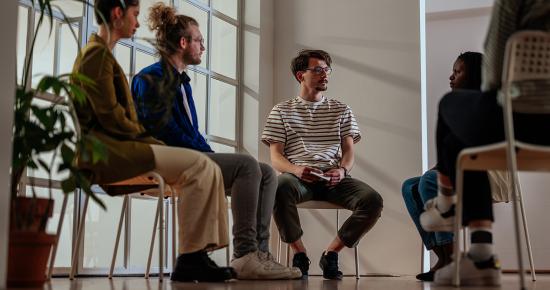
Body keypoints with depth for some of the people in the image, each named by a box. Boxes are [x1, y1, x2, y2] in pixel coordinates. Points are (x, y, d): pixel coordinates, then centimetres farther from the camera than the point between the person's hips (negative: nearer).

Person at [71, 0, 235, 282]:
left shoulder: (100, 53, 26)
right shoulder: (97, 53, -6)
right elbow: (109, 115, -15)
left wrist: (147, 139, 8)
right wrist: (142, 137, -2)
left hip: (114, 147, 10)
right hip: (103, 150, -10)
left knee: (209, 169, -2)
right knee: (198, 165, -20)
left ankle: (199, 254, -9)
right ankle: (190, 259, -16)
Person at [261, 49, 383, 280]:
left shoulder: (341, 110, 22)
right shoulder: (282, 111, 15)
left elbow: (349, 151, 12)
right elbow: (276, 157, 5)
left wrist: (342, 170, -13)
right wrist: (297, 170, -18)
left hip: (333, 178, 2)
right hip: (298, 177, -2)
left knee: (373, 199, -26)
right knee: (280, 187, -38)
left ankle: (331, 253, -7)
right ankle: (300, 254, -17)